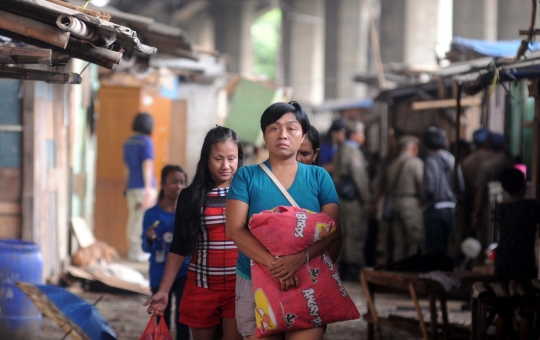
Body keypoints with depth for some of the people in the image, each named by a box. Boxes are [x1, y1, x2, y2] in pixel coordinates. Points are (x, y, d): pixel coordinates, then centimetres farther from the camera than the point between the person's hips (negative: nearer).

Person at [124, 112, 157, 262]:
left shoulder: (128, 143, 13)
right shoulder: (146, 142, -8)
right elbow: (147, 166, -13)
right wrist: (148, 188, -13)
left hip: (131, 187, 7)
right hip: (143, 186, -7)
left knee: (133, 218, 9)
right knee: (143, 219, -5)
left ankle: (132, 251, 11)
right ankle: (139, 251, -6)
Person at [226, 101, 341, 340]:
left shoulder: (319, 177, 7)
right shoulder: (247, 176, 4)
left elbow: (334, 232, -2)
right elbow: (235, 229, -6)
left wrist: (302, 257, -22)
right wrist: (273, 263, -21)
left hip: (309, 283, 0)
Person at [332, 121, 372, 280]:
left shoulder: (341, 150, 16)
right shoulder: (353, 152, -13)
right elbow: (360, 177, -17)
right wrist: (368, 199, -13)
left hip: (341, 196, 10)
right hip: (354, 198, -10)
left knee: (345, 232, 14)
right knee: (356, 233, -7)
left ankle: (344, 267, 19)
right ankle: (354, 269, -7)